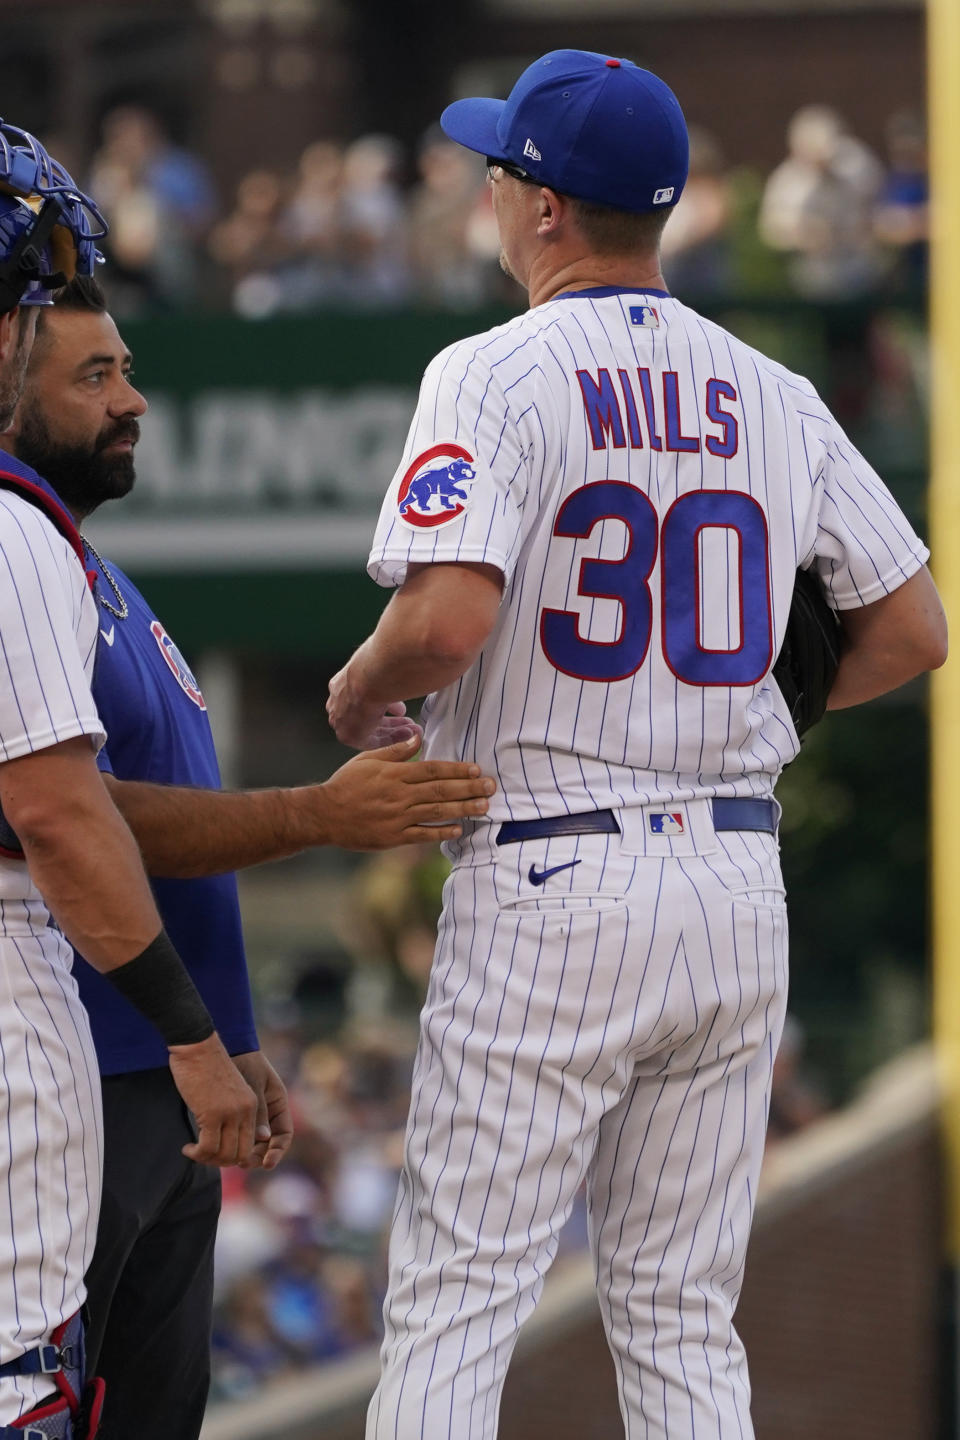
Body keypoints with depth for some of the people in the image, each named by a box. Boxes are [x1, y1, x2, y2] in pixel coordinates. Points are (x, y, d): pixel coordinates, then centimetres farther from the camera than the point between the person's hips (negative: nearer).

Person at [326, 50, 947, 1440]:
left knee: (455, 1301, -3)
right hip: (740, 884, 6)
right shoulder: (776, 397, 9)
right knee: (683, 1321, 11)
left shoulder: (499, 376, -9)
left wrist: (356, 693, -2)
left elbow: (446, 620, -22)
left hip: (550, 894, -6)